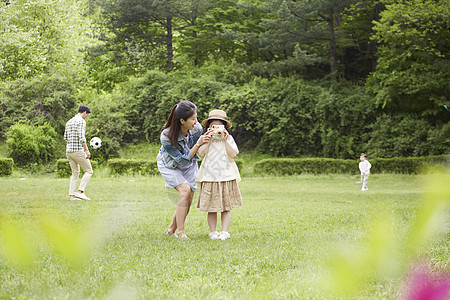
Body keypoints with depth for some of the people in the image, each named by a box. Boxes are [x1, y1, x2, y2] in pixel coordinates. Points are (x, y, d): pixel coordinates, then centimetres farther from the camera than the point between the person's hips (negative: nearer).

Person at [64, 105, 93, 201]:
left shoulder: (69, 122, 16)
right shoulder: (81, 121, -10)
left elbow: (66, 138, 20)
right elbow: (81, 137, -20)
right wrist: (86, 150, -21)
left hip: (69, 151, 8)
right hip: (78, 151, -8)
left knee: (75, 173, 13)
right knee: (89, 171, 2)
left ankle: (72, 195, 6)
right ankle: (80, 192, -9)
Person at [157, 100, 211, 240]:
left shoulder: (196, 128, -23)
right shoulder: (166, 137, -35)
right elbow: (183, 160, -32)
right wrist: (198, 144, -40)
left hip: (190, 164, 5)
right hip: (169, 165, -5)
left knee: (189, 198, -3)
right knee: (185, 189, -24)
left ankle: (172, 229, 17)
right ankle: (181, 232, -20)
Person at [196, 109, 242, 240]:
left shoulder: (229, 139, 8)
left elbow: (233, 154, -5)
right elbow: (201, 153, -9)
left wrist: (225, 140, -10)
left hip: (226, 176, 0)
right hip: (209, 177, 0)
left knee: (226, 207, 1)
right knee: (211, 208, 1)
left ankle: (225, 232, 4)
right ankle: (213, 232, 9)